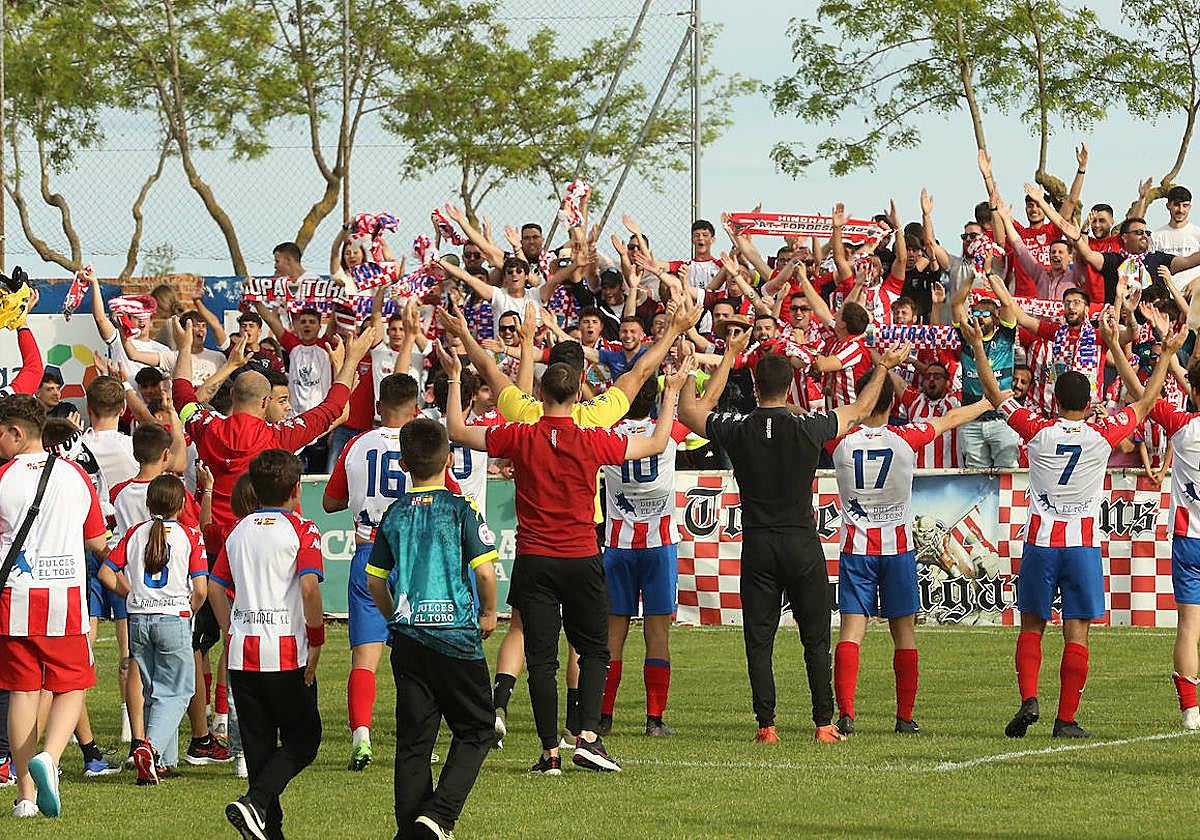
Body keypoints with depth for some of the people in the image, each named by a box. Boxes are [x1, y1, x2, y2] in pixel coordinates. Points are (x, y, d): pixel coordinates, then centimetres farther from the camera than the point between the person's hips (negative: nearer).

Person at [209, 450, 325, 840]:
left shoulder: (239, 531, 12)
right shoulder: (301, 531, -5)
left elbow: (215, 588, 11)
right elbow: (309, 587, -18)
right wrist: (316, 639, -9)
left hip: (242, 655, 5)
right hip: (287, 654, -5)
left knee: (259, 746, 11)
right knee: (302, 741, 5)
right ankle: (254, 803, -16)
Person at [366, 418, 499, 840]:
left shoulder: (395, 515, 6)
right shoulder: (462, 509, -6)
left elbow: (375, 580, 11)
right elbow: (485, 571, -11)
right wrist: (489, 612, 7)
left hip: (408, 638, 4)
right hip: (456, 634, -4)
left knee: (412, 740, 9)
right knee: (475, 731, 7)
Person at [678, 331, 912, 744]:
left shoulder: (738, 429, -4)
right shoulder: (808, 428, -6)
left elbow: (692, 411, 15)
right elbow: (859, 410, 11)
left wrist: (728, 357, 22)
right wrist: (884, 367, 26)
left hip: (757, 546, 1)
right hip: (802, 545, -1)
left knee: (759, 640, 4)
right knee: (815, 639, 7)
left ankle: (766, 724, 0)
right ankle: (824, 723, 6)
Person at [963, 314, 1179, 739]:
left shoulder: (1039, 431, -3)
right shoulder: (1102, 436, -2)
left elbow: (994, 394, 7)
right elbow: (1144, 404, 12)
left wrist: (978, 347, 14)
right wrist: (1166, 356, 22)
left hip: (1041, 543, 0)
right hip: (1084, 544, 0)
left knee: (1032, 627, 10)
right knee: (1076, 634, 0)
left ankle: (1028, 700, -9)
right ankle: (1066, 719, -2)